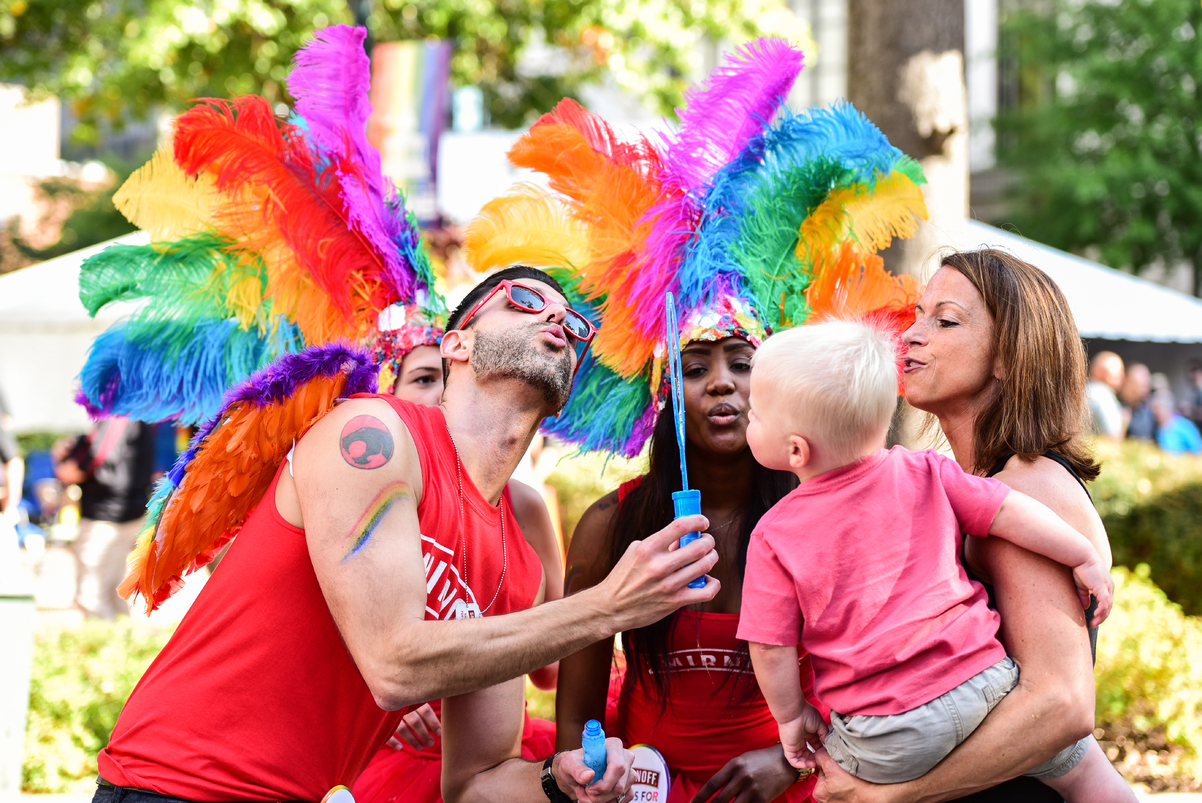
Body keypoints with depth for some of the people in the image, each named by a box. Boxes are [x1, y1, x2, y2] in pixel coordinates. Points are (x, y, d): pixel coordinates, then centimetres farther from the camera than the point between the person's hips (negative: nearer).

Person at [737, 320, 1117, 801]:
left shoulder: (773, 536, -4)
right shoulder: (923, 474, 1)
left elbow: (772, 649, -4)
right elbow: (1011, 512, 2)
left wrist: (791, 716, 12)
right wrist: (1086, 559, 15)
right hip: (980, 683, 2)